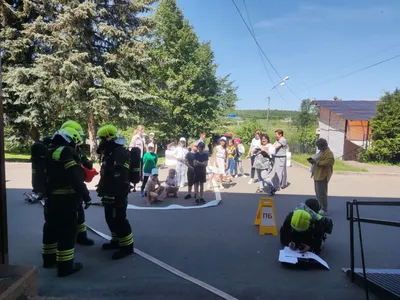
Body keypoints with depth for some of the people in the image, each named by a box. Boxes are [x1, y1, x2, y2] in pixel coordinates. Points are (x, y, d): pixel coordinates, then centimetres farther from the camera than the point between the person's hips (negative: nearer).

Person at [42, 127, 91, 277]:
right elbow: (76, 178, -22)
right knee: (67, 231, -3)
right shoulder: (67, 152, -16)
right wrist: (86, 196, -17)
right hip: (66, 200, -10)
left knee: (51, 228, 21)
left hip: (51, 198, 10)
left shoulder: (50, 152, 14)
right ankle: (65, 266, 3)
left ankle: (49, 258, 35)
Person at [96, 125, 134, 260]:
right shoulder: (110, 153, 15)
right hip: (109, 194, 11)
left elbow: (121, 178, -27)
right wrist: (103, 191, 23)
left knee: (119, 220, -4)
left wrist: (120, 195, -28)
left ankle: (127, 246, 7)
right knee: (111, 219, 19)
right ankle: (116, 241, 34)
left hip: (117, 195, -11)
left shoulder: (120, 154, -20)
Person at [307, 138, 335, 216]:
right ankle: (320, 208, 25)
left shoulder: (329, 153, -14)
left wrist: (316, 162, -23)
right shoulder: (321, 152, 17)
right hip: (317, 175, 11)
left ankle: (325, 210, -2)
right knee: (318, 193, 16)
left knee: (322, 194, -8)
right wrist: (313, 161, 6)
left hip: (322, 176, -11)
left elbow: (326, 163, -26)